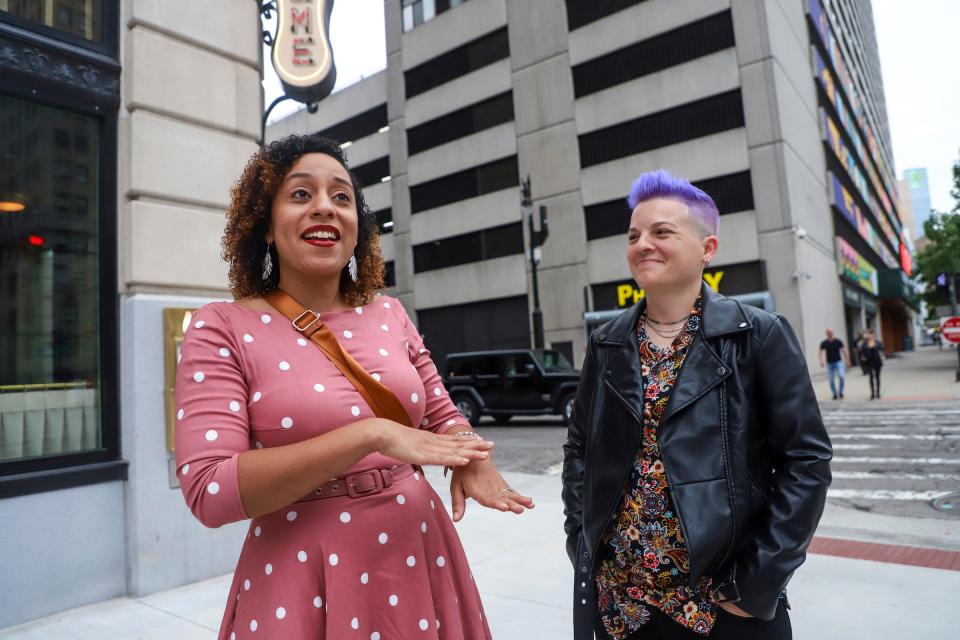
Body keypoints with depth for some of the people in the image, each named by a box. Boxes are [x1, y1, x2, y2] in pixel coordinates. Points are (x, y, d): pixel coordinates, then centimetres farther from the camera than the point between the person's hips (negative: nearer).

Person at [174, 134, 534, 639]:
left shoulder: (389, 315, 3)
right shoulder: (222, 329, -9)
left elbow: (441, 415, 11)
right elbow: (209, 490, -18)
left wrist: (468, 459, -13)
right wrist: (369, 434, -25)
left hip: (418, 555, 5)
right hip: (304, 574, -4)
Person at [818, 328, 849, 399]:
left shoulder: (838, 341, -1)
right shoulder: (824, 343, -3)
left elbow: (843, 351, 3)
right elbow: (822, 353, -12)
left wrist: (847, 360, 3)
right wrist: (821, 361, -29)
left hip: (838, 362, 0)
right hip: (829, 363, 1)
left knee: (842, 376, -18)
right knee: (831, 380, 3)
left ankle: (840, 392, 2)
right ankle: (835, 394, 19)